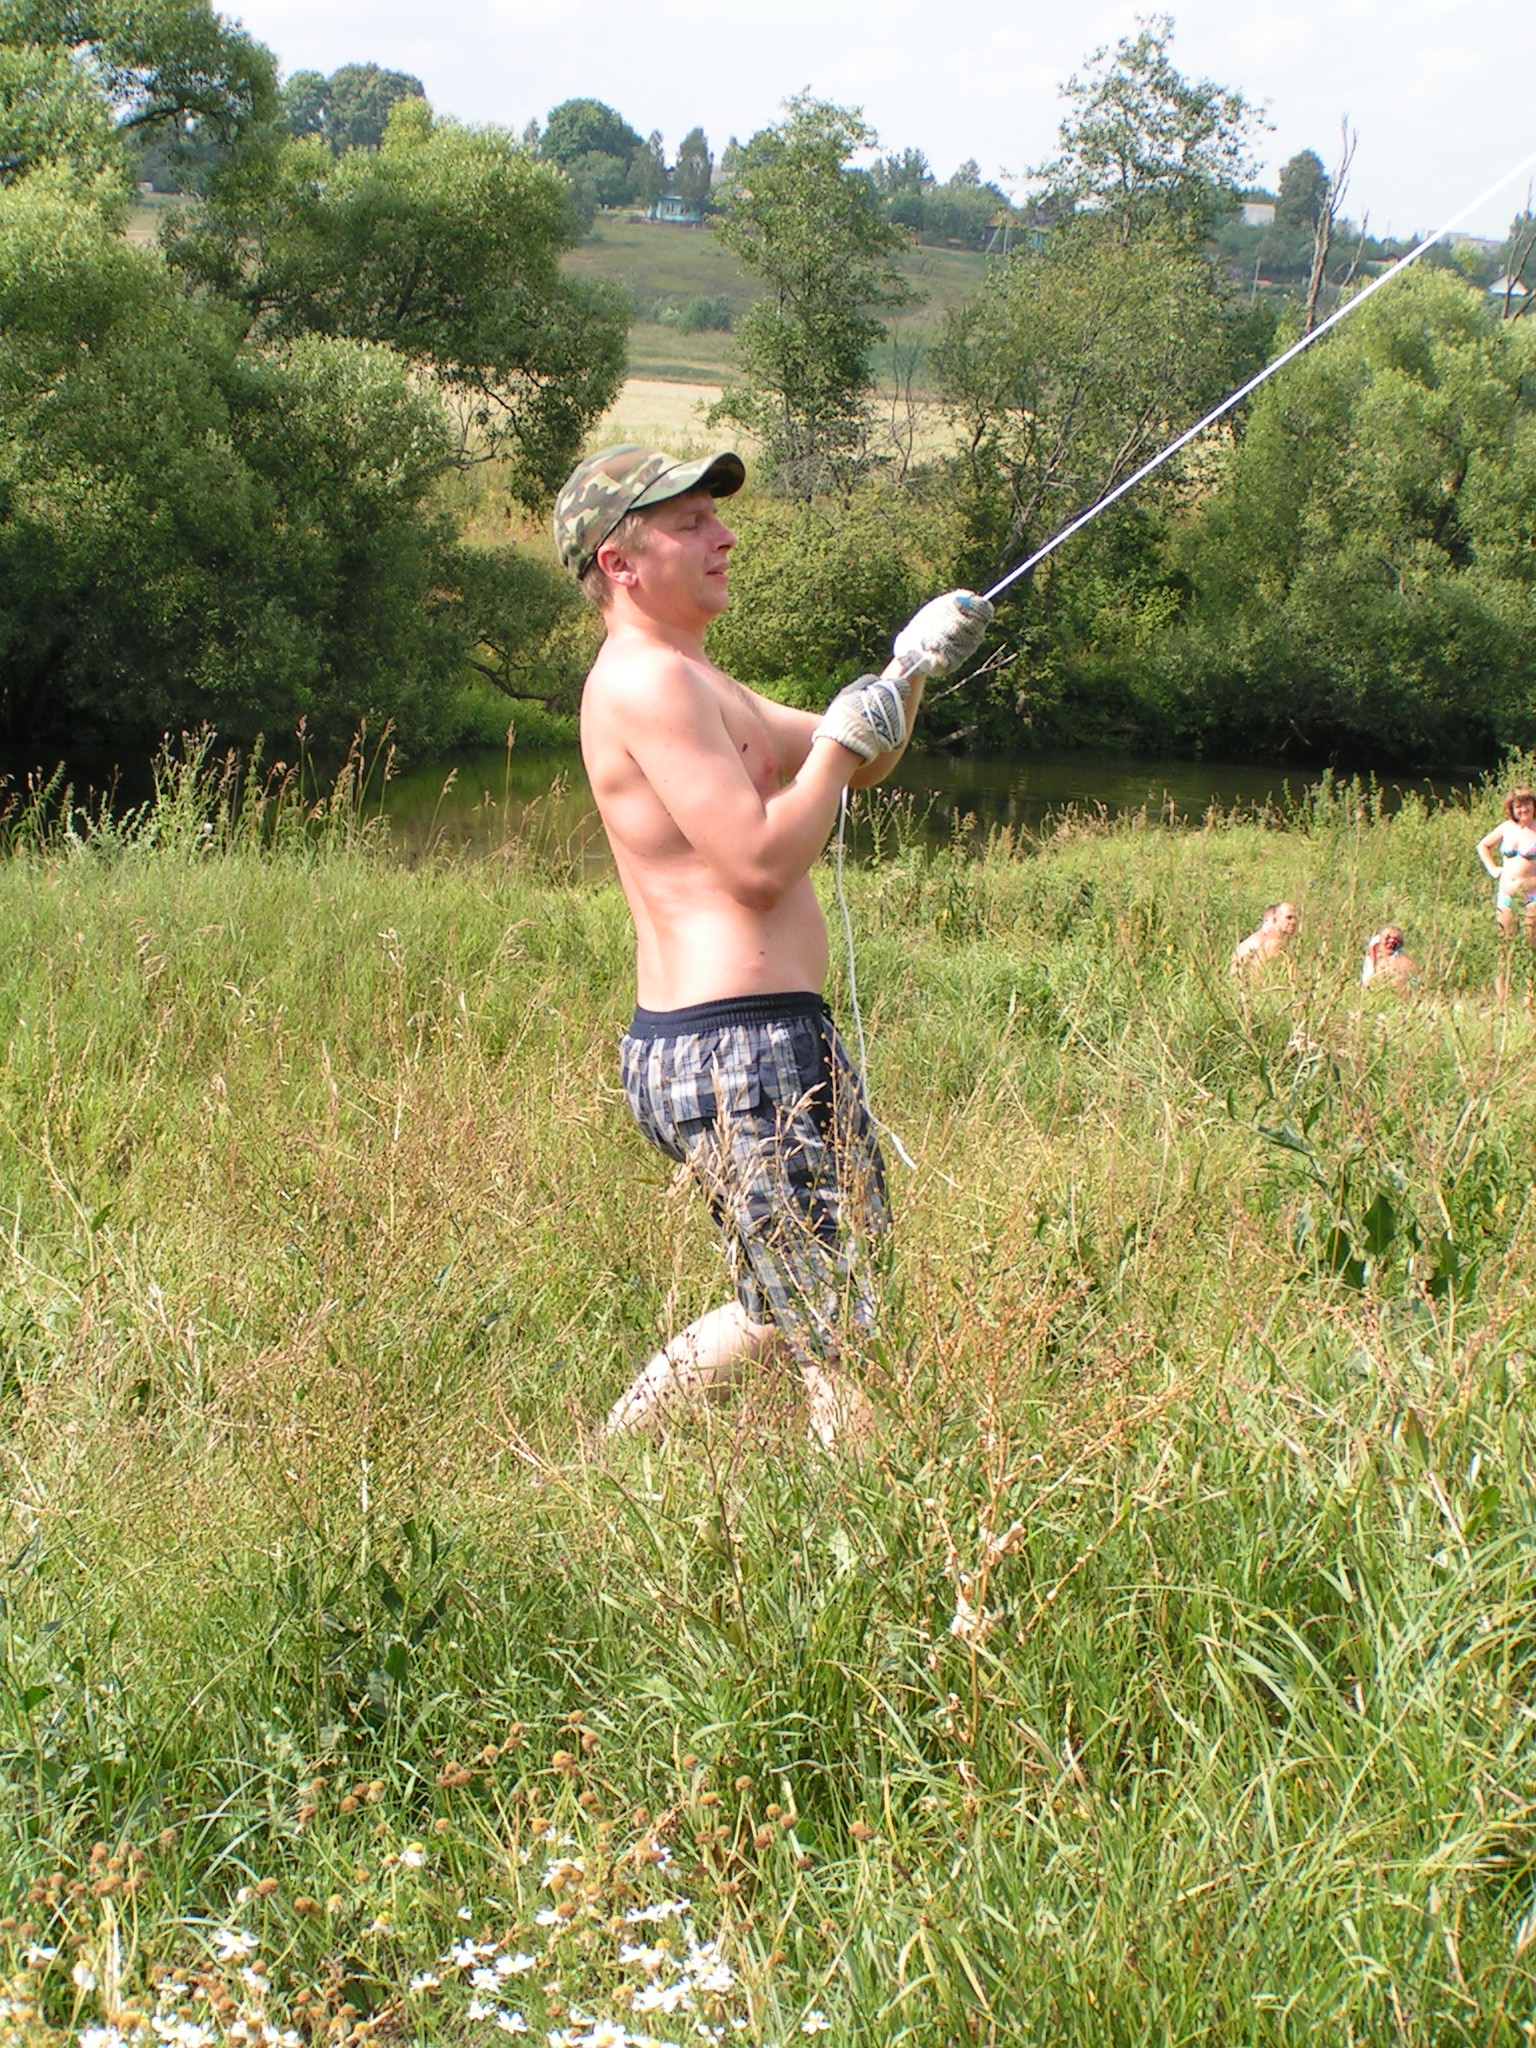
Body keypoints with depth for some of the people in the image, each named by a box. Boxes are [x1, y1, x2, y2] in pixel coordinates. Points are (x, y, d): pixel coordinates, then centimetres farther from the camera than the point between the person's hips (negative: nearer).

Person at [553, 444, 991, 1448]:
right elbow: (763, 860, -21)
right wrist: (843, 741, -7)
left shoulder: (690, 679, 20)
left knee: (790, 1310, 21)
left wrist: (911, 667, 8)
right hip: (739, 1051, -11)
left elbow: (853, 761, 26)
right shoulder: (646, 679, -14)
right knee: (848, 1338, -6)